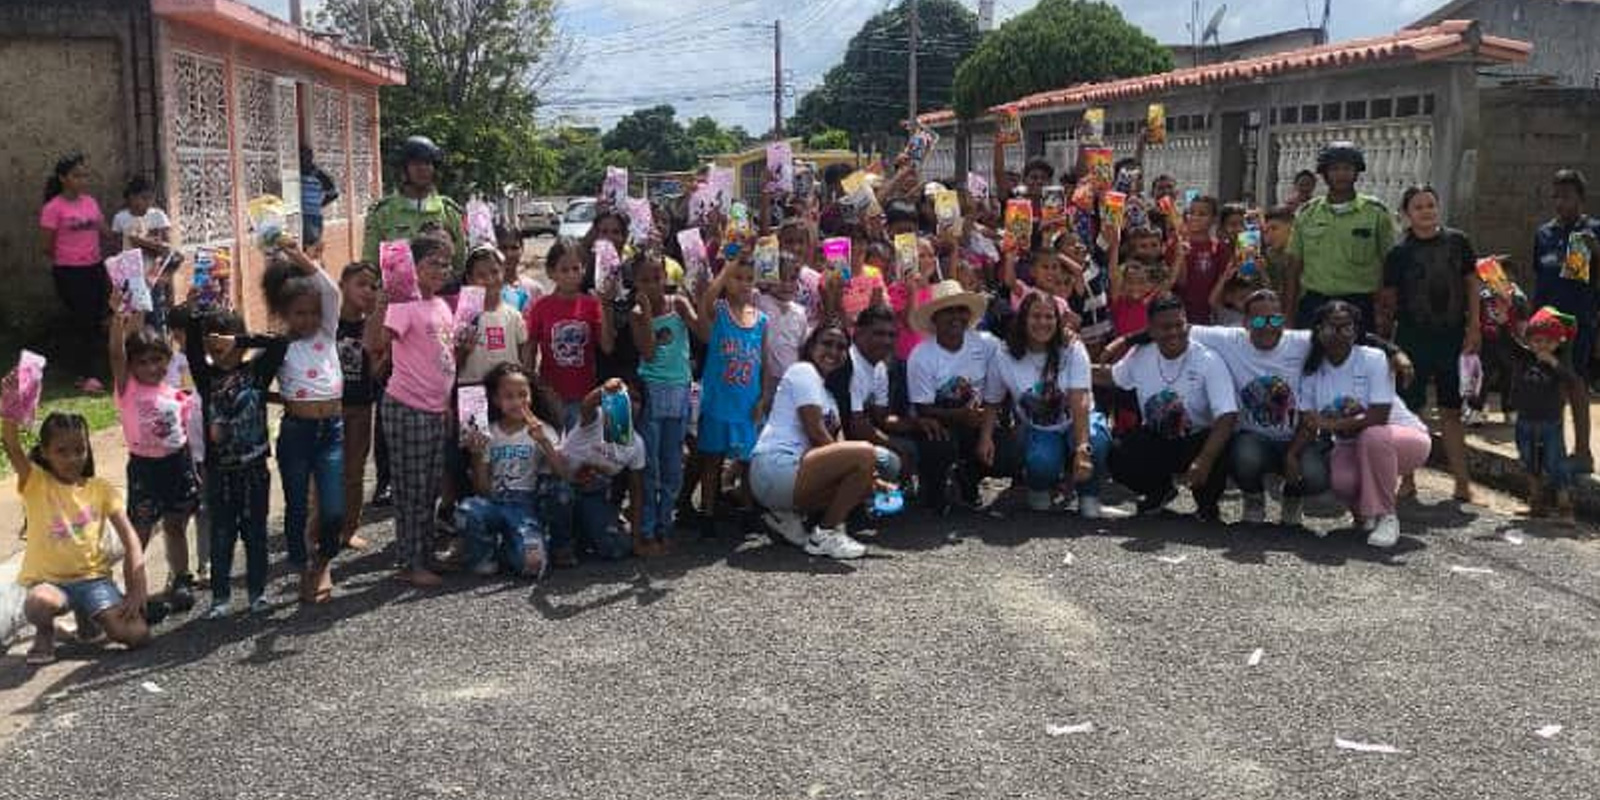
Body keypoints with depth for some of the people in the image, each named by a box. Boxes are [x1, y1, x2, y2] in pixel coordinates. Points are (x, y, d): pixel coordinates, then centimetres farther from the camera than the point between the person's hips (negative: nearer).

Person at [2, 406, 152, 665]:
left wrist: (137, 590, -14)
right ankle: (44, 634, 0)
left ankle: (88, 615, 15)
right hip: (48, 580, -2)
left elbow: (130, 540, -2)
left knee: (137, 635, -20)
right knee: (37, 603, -39)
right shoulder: (35, 482, -3)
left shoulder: (100, 489, 1)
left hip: (93, 577, 2)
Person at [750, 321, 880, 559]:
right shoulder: (803, 371, -2)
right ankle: (826, 534, -12)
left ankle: (787, 514, 9)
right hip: (775, 468, -10)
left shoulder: (827, 391, 26)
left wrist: (868, 475, -3)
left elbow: (838, 441, 13)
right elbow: (816, 433, -12)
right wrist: (865, 467, -8)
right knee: (865, 454, -20)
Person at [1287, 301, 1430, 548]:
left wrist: (1332, 424, -32)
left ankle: (1386, 517, -17)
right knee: (1341, 480, -31)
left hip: (1405, 437, -3)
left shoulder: (1373, 359, -16)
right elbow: (1308, 423, -3)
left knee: (1372, 436, -39)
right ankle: (1365, 510, 8)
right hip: (1351, 446, 3)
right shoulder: (1313, 370, -2)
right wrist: (1292, 454, -21)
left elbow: (1378, 417, -25)